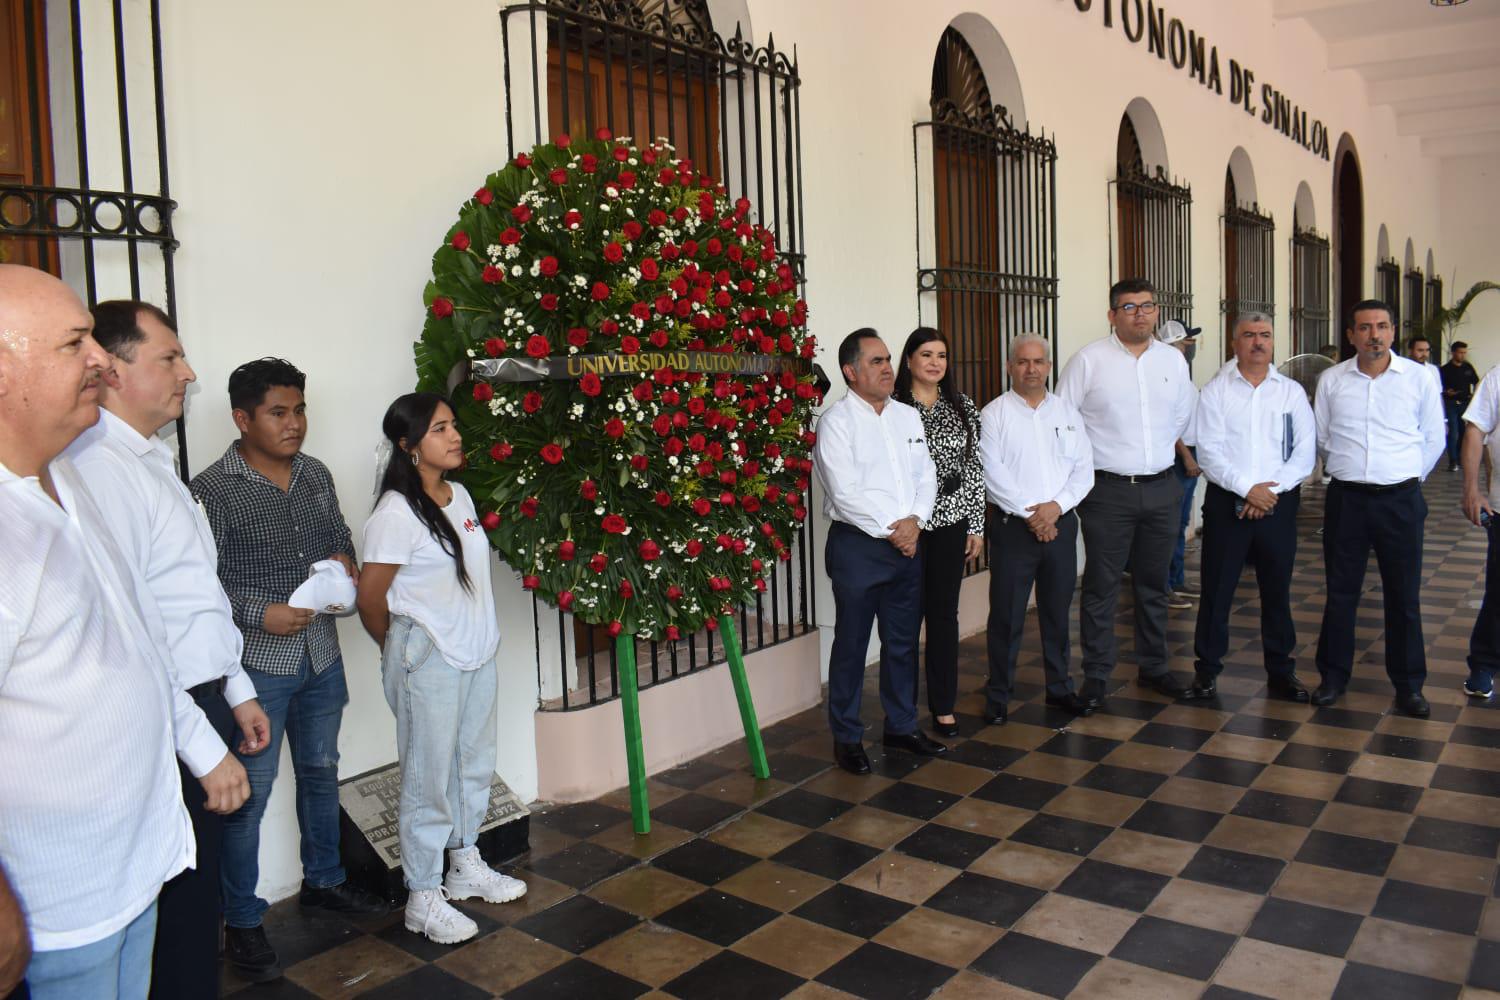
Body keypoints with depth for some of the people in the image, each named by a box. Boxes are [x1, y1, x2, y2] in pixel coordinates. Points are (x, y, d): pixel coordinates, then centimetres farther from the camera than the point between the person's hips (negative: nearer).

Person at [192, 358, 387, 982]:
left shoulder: (316, 474, 4)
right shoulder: (213, 490, -14)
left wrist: (344, 561, -3)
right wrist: (261, 613, -24)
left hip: (321, 656, 6)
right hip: (256, 664, -6)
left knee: (321, 772, 20)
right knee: (248, 794, 3)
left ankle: (322, 881, 39)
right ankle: (242, 924, 19)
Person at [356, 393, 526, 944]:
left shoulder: (460, 496, 5)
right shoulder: (397, 512, -19)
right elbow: (370, 596, -14)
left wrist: (480, 636, 12)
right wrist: (400, 648, 0)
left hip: (476, 651, 8)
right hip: (428, 660, -8)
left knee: (475, 763, 18)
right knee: (430, 776, 3)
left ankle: (466, 866, 37)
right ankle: (423, 898, 18)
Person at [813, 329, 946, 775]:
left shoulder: (908, 416, 12)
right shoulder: (836, 421, -8)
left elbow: (926, 476, 10)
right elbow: (846, 493, -15)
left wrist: (914, 521, -6)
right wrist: (891, 530, -12)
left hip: (908, 542, 6)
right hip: (857, 545, -6)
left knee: (903, 641, 14)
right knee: (851, 645, 4)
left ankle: (902, 725, 29)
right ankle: (847, 738, 16)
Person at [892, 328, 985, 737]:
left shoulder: (963, 407, 8)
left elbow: (973, 468, 8)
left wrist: (976, 525, 5)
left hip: (951, 522, 3)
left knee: (944, 613, 9)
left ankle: (943, 706, 20)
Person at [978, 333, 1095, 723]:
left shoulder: (1067, 411, 11)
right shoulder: (994, 413, -1)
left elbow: (1084, 469, 5)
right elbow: (992, 472, -10)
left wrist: (1056, 506, -10)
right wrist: (1029, 514, -14)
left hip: (1060, 524, 4)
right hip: (1013, 527, -4)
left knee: (1058, 612, 13)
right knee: (1006, 616, 0)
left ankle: (1060, 688, 27)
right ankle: (998, 696, 11)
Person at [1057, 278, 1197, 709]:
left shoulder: (1173, 360, 8)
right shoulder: (1088, 360, -6)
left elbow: (1185, 415, 21)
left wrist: (1160, 450, 16)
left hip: (1161, 490, 5)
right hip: (1108, 491, -4)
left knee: (1154, 584, 14)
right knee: (1101, 586, -1)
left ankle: (1153, 667, 27)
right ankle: (1096, 675, 10)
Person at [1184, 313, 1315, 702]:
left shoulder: (1292, 392, 8)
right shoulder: (1215, 390, 2)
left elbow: (1305, 451, 1)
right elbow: (1209, 451, -6)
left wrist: (1272, 490, -12)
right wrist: (1248, 488, -15)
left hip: (1279, 504, 2)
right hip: (1226, 503, -2)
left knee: (1277, 590, 9)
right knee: (1216, 590, 2)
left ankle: (1280, 672, 21)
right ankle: (1206, 669, 14)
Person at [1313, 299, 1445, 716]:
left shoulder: (1419, 377, -1)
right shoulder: (1332, 379, 2)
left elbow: (1433, 439, 7)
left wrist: (1407, 478, 9)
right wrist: (1348, 467, 13)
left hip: (1400, 499, -1)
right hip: (1346, 498, 1)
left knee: (1404, 595, 6)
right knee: (1340, 592, 8)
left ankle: (1409, 684, 19)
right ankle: (1334, 675, 21)